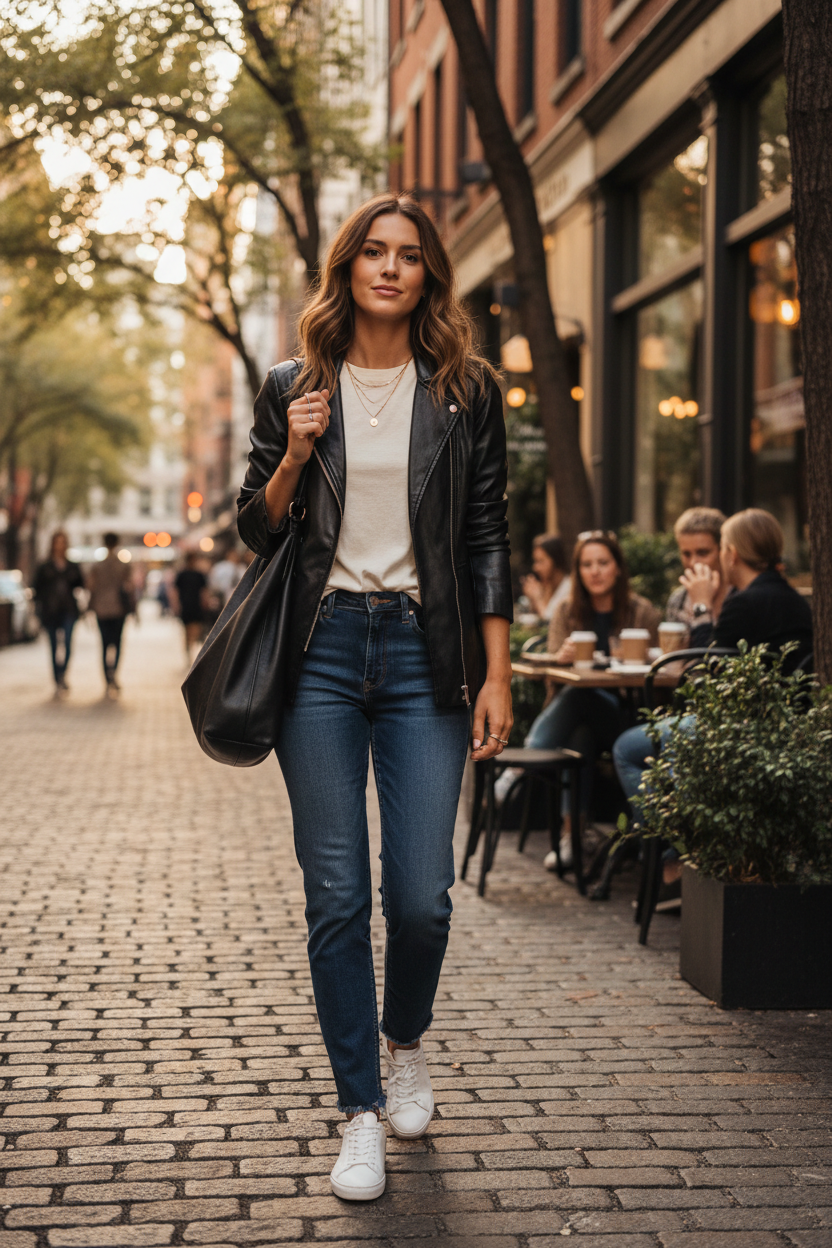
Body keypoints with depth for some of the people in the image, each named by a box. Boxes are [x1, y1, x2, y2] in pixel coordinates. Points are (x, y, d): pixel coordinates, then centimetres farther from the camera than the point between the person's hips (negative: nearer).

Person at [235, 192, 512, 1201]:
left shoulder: (465, 392, 7)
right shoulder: (294, 390, 9)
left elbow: (489, 541, 5)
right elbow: (256, 530, 13)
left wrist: (496, 677, -1)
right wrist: (294, 459, -6)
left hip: (423, 653, 0)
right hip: (321, 652, 1)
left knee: (421, 894, -4)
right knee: (337, 897, -1)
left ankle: (406, 1042, 28)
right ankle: (360, 1111, 12)